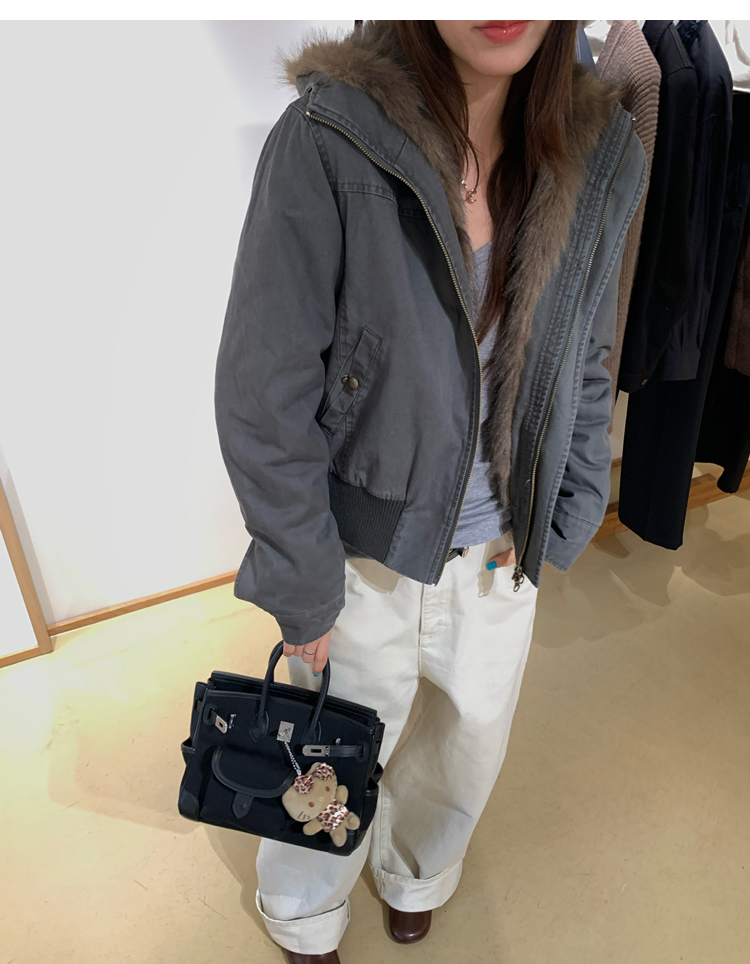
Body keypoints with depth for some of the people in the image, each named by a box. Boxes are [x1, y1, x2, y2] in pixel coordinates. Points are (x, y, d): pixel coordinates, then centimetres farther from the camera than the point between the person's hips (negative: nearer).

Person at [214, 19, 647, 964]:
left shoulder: (602, 155, -5)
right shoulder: (327, 142, -20)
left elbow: (584, 368, 5)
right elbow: (261, 398, -17)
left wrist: (557, 525, 2)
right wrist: (302, 588, -12)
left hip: (501, 555, 5)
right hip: (368, 556, -4)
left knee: (469, 740, 27)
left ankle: (415, 875, 65)